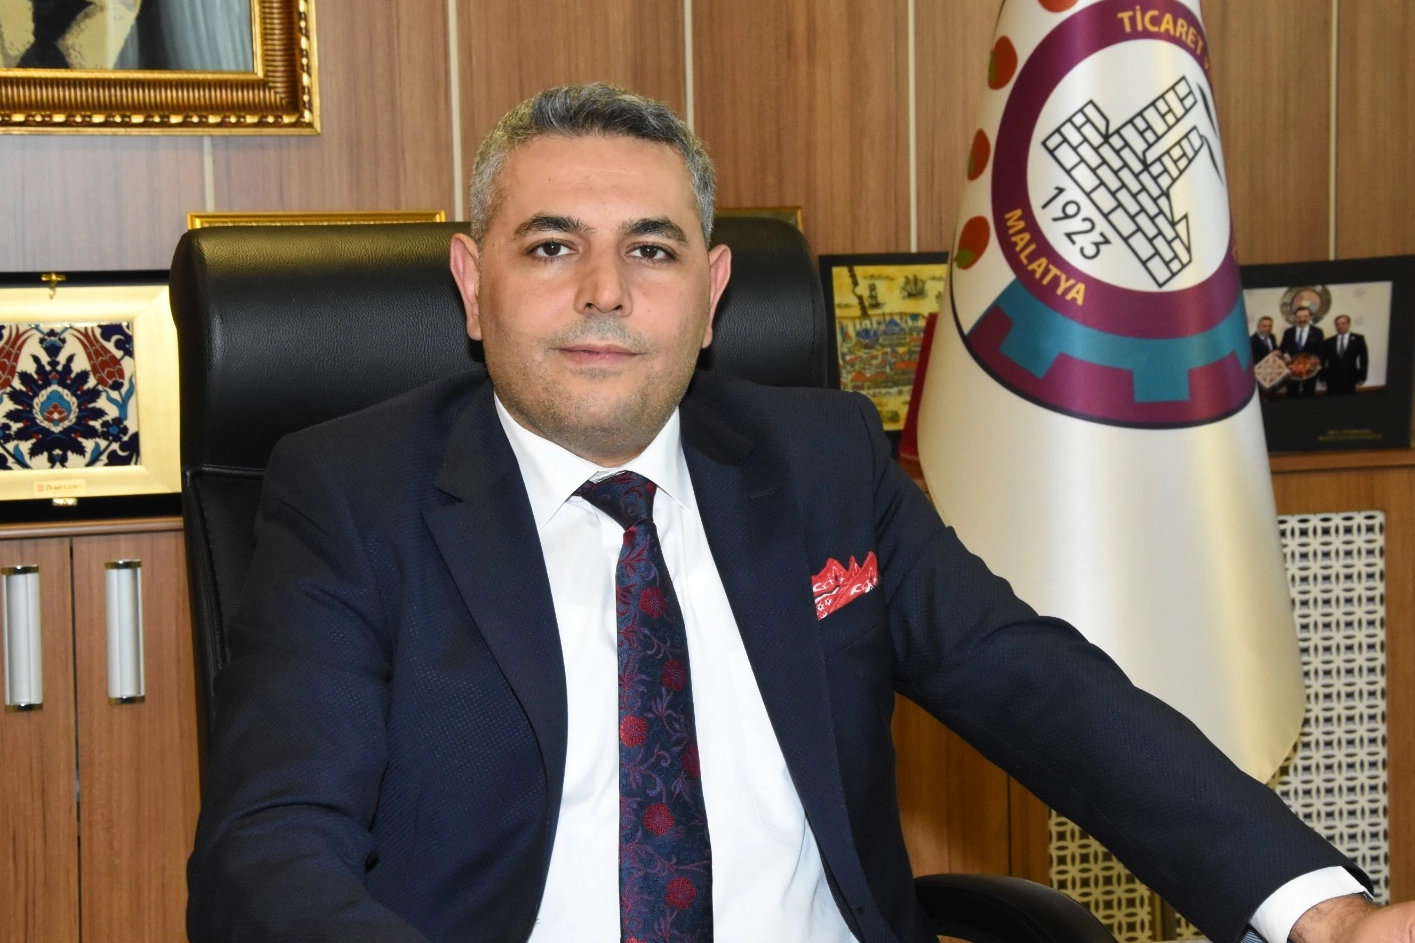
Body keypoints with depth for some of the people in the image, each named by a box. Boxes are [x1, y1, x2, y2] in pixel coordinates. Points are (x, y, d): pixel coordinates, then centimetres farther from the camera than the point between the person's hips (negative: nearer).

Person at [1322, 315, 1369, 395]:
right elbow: (1323, 361, 9)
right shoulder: (1328, 342, 7)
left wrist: (1362, 377, -2)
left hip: (1349, 380, -1)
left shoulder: (1358, 339, 4)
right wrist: (1322, 378, 3)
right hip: (1332, 380, 1)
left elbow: (1364, 359, 3)